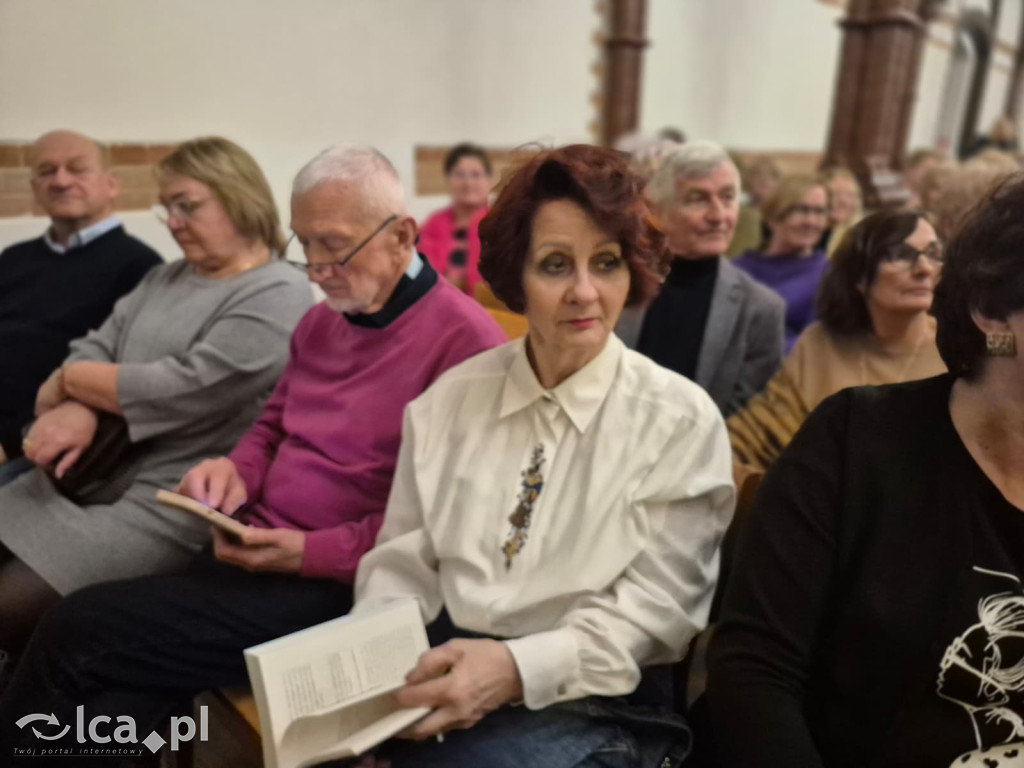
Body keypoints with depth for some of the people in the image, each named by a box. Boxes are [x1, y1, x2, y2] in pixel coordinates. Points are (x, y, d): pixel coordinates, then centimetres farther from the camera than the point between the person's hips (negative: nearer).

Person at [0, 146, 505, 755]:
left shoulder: (464, 338, -14)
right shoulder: (321, 321, 12)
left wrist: (311, 552, -19)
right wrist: (238, 470, 1)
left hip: (340, 587, -7)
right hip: (251, 552, 7)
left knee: (78, 630, -13)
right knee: (110, 714, -12)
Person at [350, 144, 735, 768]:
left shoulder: (681, 420, -6)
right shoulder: (451, 398, 3)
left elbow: (654, 609, -9)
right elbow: (404, 560, 6)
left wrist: (517, 667, -22)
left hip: (590, 705, -2)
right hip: (445, 675, 3)